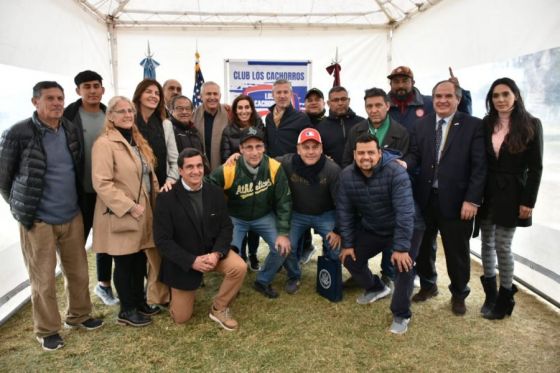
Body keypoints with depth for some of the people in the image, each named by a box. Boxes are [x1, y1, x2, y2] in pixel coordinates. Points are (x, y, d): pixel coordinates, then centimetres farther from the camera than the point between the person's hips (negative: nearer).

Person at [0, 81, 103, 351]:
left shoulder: (71, 130, 3)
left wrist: (75, 203, 13)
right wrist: (23, 208, 3)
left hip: (72, 216, 5)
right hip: (38, 220, -5)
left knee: (78, 272, 15)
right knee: (43, 279, 8)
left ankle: (78, 315, 36)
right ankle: (46, 330, 26)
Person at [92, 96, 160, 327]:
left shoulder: (137, 141, 14)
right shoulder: (104, 143, -14)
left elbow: (149, 175, 20)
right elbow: (101, 183, -22)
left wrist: (157, 201, 9)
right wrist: (129, 207, -22)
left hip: (143, 212, 8)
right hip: (120, 215, -8)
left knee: (140, 260, 16)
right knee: (124, 263, 5)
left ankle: (139, 302, 32)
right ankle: (126, 311, 19)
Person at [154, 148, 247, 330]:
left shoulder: (216, 192, -6)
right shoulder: (166, 198, -18)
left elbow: (226, 227, -3)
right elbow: (162, 240, -18)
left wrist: (217, 253, -22)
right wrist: (192, 261, -25)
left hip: (212, 250, 3)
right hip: (183, 260, -2)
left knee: (239, 267, -26)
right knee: (181, 317, 5)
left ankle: (219, 308, 0)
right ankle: (172, 291, 39)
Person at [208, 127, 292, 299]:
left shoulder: (275, 168, -22)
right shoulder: (228, 170, -28)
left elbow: (284, 201, -12)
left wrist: (283, 233, -14)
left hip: (264, 216, 2)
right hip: (235, 218, -2)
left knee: (282, 248, -13)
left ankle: (263, 281, 16)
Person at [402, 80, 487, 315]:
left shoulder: (474, 126, -5)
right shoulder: (422, 125, 7)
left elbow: (480, 166, -9)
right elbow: (415, 155, 6)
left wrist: (472, 200, -15)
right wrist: (405, 163, -18)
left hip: (456, 201, -3)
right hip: (425, 198, 4)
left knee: (457, 251, 11)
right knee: (423, 245, 17)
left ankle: (458, 294, 34)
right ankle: (428, 285, 41)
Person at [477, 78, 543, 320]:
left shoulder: (531, 125, -5)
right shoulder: (485, 124, 4)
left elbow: (535, 168, -6)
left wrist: (528, 202, -11)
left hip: (511, 193, -4)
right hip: (486, 192, 4)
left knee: (502, 246, -2)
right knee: (487, 242, 10)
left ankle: (505, 299, 16)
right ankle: (490, 294, 24)